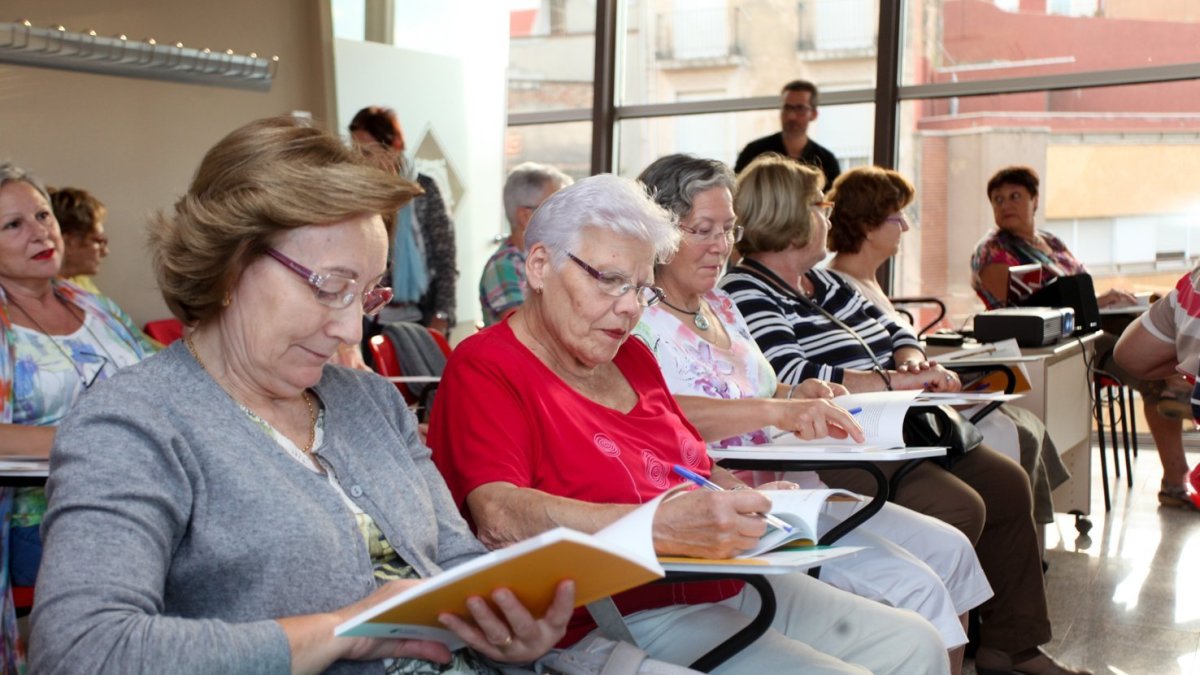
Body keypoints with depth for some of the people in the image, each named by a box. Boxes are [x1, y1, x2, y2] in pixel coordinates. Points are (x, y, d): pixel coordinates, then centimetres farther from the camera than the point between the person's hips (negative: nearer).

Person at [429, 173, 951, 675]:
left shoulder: (632, 356, 16)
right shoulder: (483, 371, -10)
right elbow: (499, 520, -27)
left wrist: (752, 500, 4)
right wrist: (662, 527, -36)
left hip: (729, 585, 9)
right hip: (624, 618, -9)